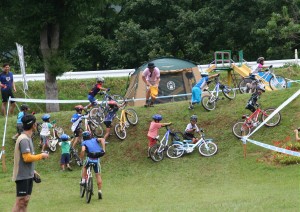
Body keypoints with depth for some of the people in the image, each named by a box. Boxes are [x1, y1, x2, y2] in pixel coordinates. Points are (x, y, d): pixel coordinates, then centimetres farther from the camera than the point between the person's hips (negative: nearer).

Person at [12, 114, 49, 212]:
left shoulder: (27, 138, 14)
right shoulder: (24, 139, -17)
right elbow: (27, 158, -23)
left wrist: (33, 171, 19)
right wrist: (41, 156, -11)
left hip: (28, 175, 10)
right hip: (22, 176, -10)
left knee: (25, 200, 10)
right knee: (20, 202, -9)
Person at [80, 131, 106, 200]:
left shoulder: (84, 143, 8)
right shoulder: (95, 140, 18)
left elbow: (83, 150, -12)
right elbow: (102, 139, -1)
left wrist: (81, 158, -1)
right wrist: (103, 149, -3)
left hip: (89, 158, -2)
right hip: (97, 160, 2)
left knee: (84, 167, 32)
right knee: (98, 175, 10)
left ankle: (83, 181, 19)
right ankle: (99, 191, 3)